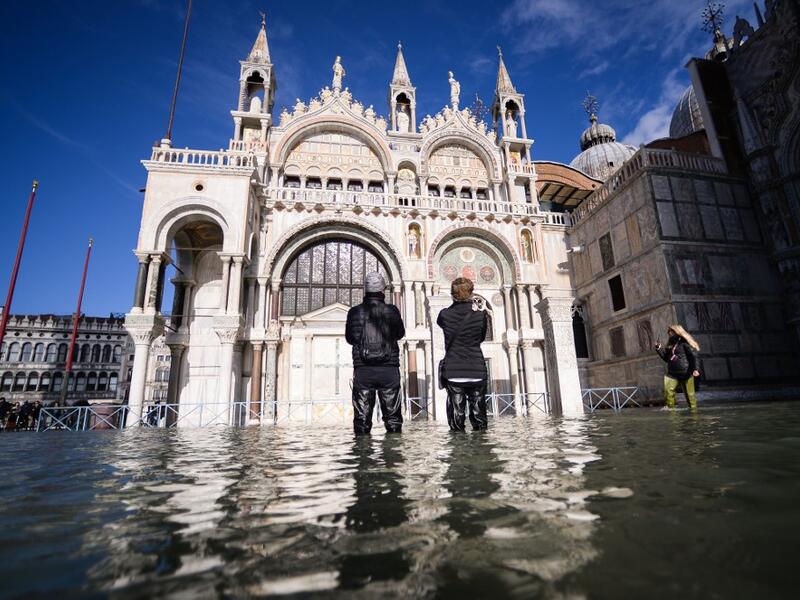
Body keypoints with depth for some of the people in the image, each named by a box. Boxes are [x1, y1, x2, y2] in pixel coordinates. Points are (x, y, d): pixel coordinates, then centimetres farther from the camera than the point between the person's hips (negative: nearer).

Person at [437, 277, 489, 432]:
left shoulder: (445, 314, -5)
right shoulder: (481, 314, -3)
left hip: (453, 372, -1)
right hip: (477, 371, 1)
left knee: (456, 412, 5)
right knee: (478, 411, 11)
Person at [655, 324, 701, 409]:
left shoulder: (684, 342, -6)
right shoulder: (670, 344, 15)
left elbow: (694, 356, -11)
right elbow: (667, 358, 21)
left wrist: (696, 369, -22)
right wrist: (659, 349, 12)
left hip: (685, 374, -5)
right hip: (672, 374, 5)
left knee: (689, 394, 3)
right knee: (668, 391, -13)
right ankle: (670, 408, -5)